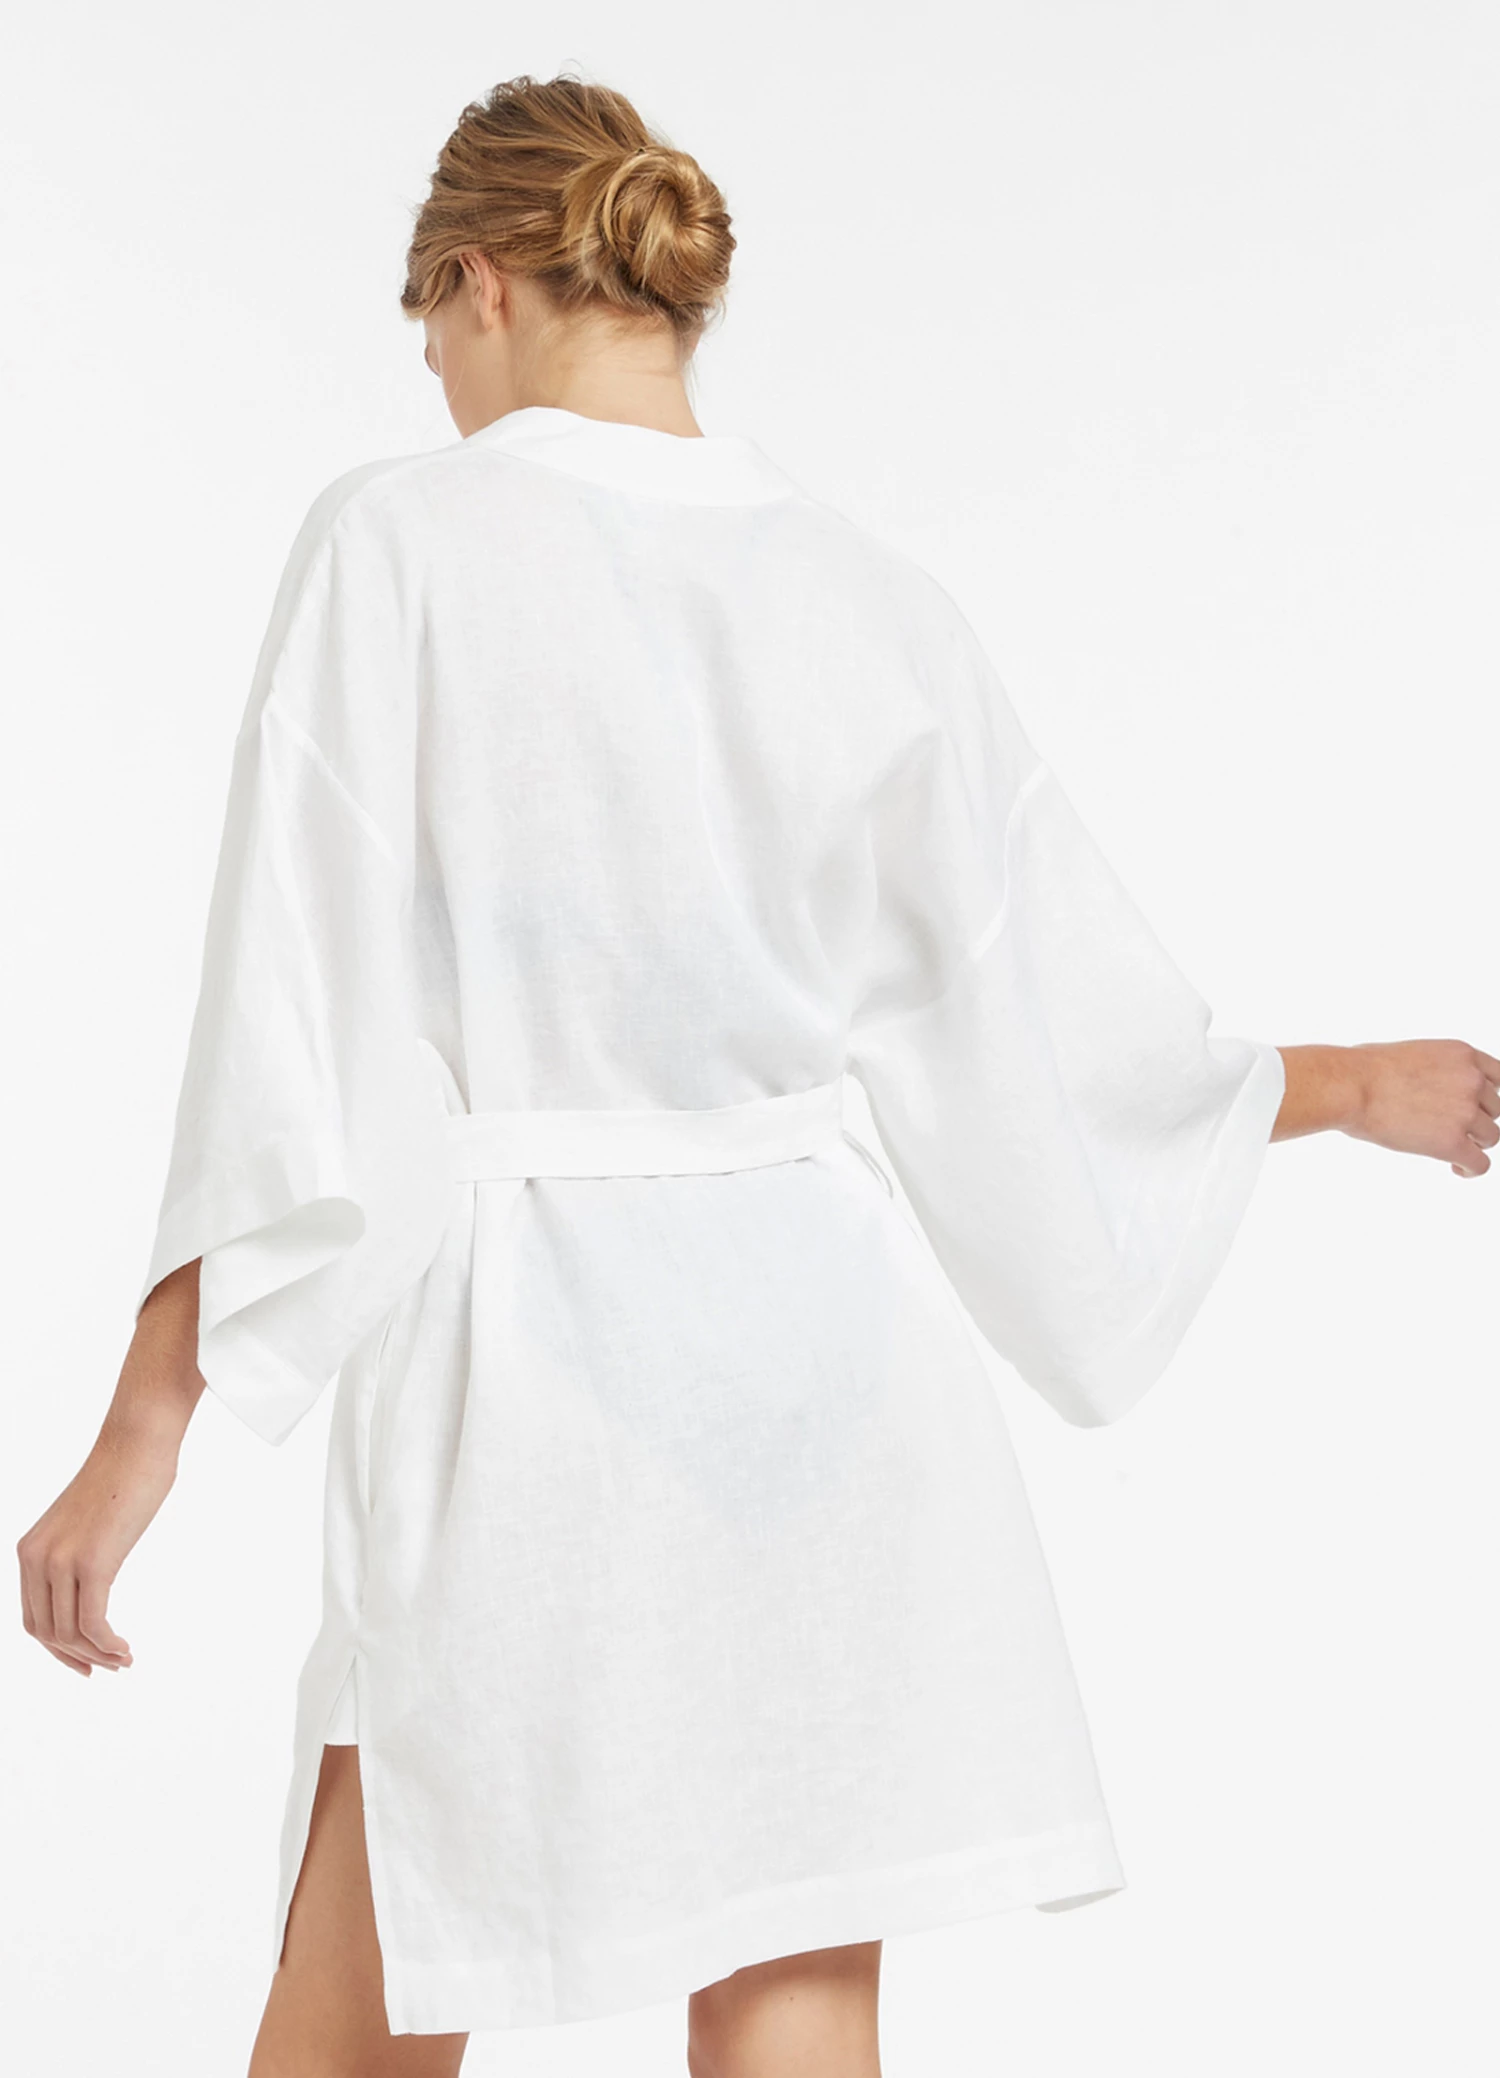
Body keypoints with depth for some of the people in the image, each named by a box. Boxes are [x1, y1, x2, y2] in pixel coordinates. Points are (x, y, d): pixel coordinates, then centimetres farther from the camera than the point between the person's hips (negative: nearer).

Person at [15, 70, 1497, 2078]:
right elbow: (1066, 1035, 9)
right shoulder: (874, 600, 3)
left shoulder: (401, 542, -8)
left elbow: (292, 1026, -11)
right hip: (825, 1333, 4)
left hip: (528, 1345, -3)